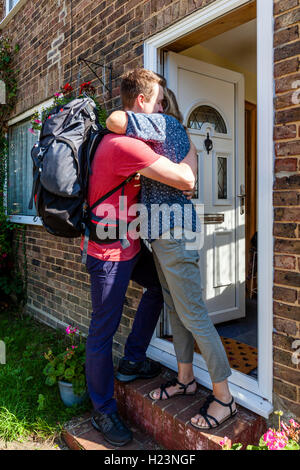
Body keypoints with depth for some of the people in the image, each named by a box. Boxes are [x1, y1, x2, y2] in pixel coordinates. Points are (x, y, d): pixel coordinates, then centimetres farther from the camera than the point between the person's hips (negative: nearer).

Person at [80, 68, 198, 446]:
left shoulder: (122, 137, 9)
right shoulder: (127, 145, -25)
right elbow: (186, 180, -27)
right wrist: (191, 147, -5)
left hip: (128, 245, 10)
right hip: (108, 252, -10)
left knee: (160, 285, 22)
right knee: (103, 330, 3)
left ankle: (132, 359, 33)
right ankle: (103, 412, 23)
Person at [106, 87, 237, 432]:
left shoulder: (166, 123, -7)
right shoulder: (163, 137, 21)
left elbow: (116, 119, -20)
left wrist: (114, 125, 2)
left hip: (174, 232, -10)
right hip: (162, 235, 10)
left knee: (192, 314, -5)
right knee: (174, 308, 15)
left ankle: (223, 396, 10)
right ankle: (185, 379, 30)